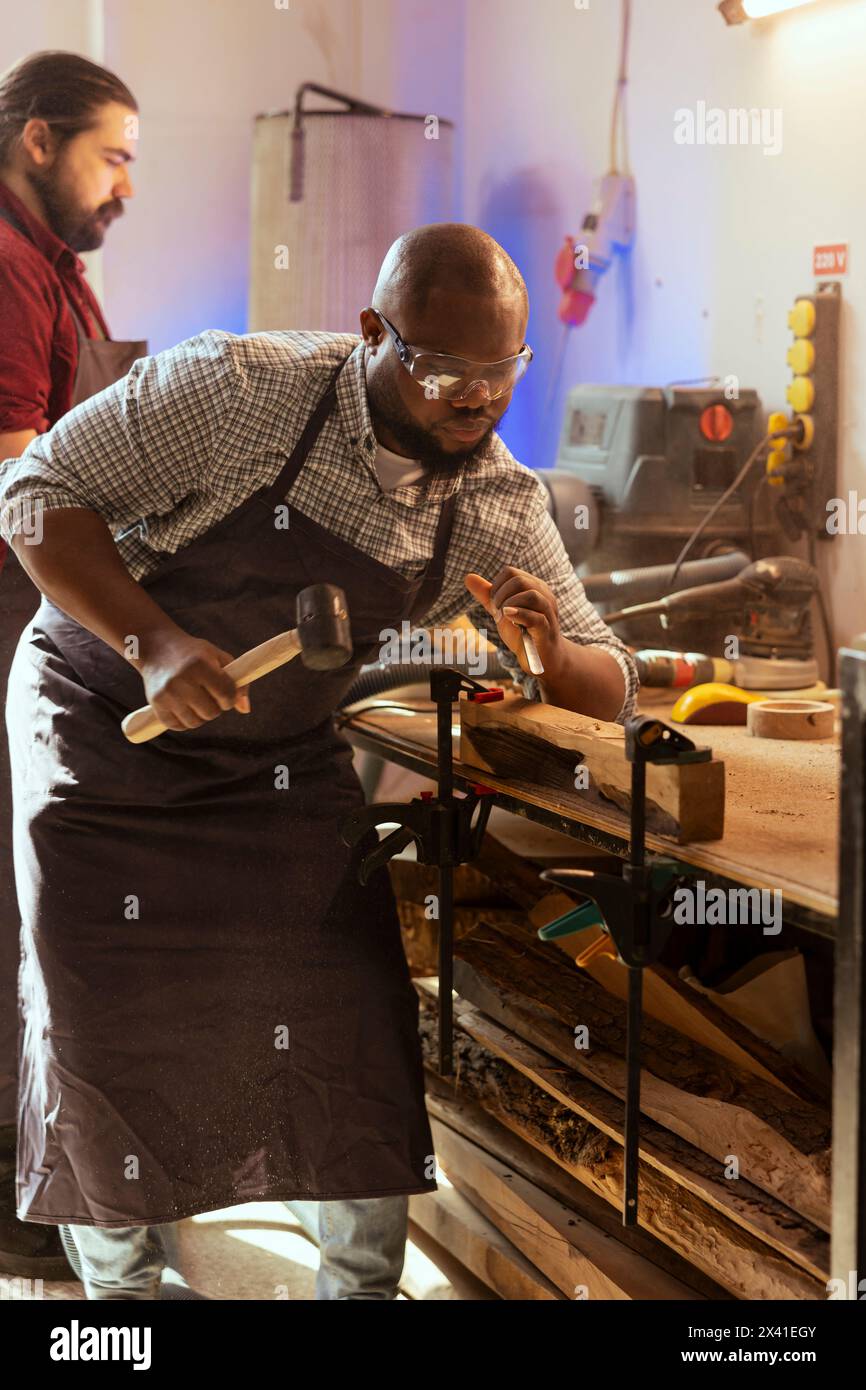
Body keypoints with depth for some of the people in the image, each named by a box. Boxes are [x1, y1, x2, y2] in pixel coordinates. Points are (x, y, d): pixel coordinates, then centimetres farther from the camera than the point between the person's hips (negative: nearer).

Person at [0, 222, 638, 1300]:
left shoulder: (504, 510, -10)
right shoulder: (234, 390, -24)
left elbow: (609, 691, -4)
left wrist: (544, 652, -29)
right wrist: (154, 644, -32)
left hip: (284, 759, 3)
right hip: (102, 727, -3)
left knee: (354, 1031, -3)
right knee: (110, 1029, 0)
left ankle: (364, 1284, 19)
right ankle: (118, 1277, 25)